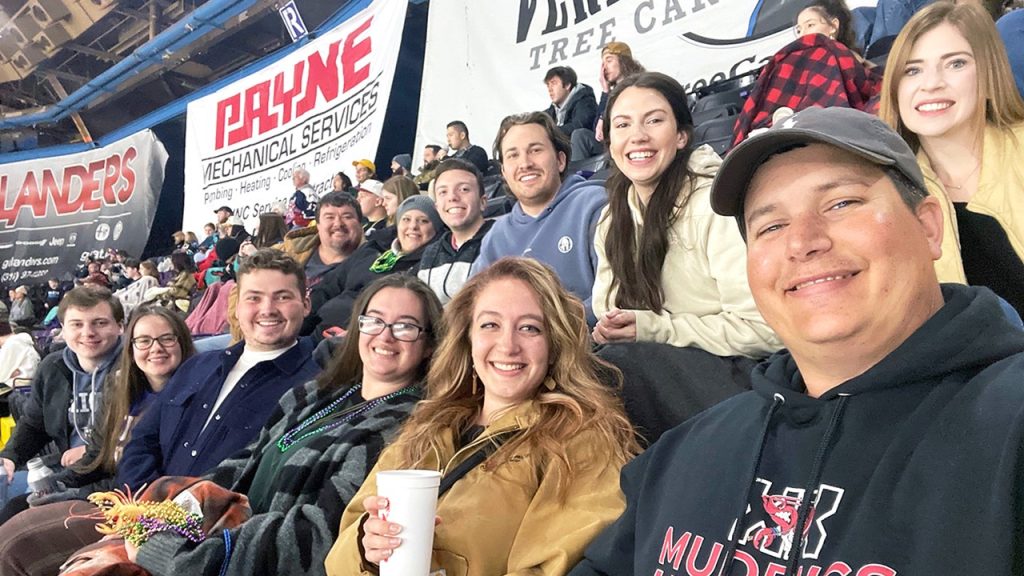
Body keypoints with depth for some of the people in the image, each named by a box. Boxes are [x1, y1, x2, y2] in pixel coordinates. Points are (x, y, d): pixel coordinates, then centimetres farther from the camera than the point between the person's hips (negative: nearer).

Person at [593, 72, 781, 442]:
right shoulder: (612, 220, 8)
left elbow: (763, 330, -18)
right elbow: (609, 311, 15)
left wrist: (654, 328, -19)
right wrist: (609, 328, -9)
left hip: (740, 375, -6)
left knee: (619, 362, -30)